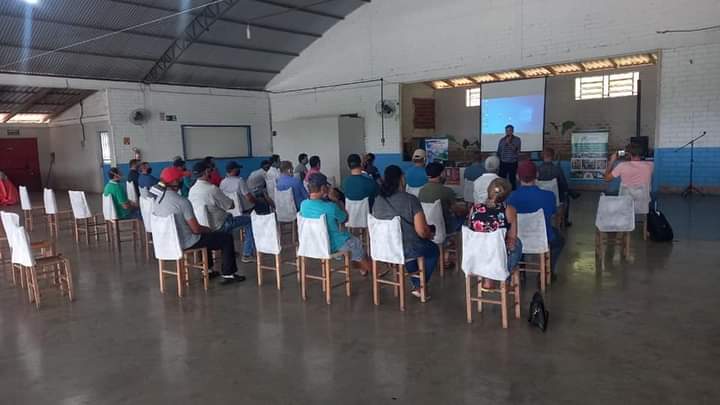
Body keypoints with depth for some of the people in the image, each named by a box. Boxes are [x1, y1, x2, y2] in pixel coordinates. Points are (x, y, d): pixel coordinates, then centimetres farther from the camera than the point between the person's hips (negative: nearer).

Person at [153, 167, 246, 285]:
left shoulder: (158, 199, 0)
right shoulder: (182, 202, -25)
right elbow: (196, 229, -22)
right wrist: (207, 229, 0)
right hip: (186, 243, -9)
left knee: (205, 234, 34)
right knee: (227, 238, 2)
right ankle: (228, 274, 7)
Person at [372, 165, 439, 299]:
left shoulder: (377, 201, -4)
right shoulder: (410, 200, -20)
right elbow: (422, 231, -22)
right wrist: (430, 234, 3)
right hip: (407, 250, -5)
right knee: (434, 249, 26)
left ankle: (415, 284, 42)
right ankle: (420, 287, 27)